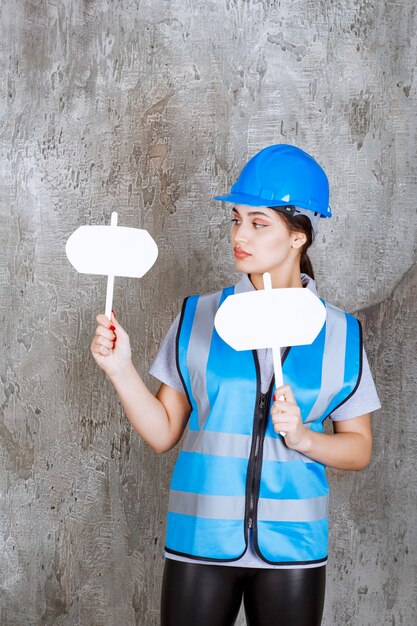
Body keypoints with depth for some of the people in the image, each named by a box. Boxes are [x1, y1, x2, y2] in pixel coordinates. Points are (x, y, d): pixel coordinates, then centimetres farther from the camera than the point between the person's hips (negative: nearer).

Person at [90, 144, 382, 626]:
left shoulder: (338, 332, 0)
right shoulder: (198, 316, 0)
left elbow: (359, 449, 4)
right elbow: (163, 433, 0)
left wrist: (303, 438, -13)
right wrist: (121, 368, -12)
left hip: (292, 547, 0)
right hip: (201, 539, 0)